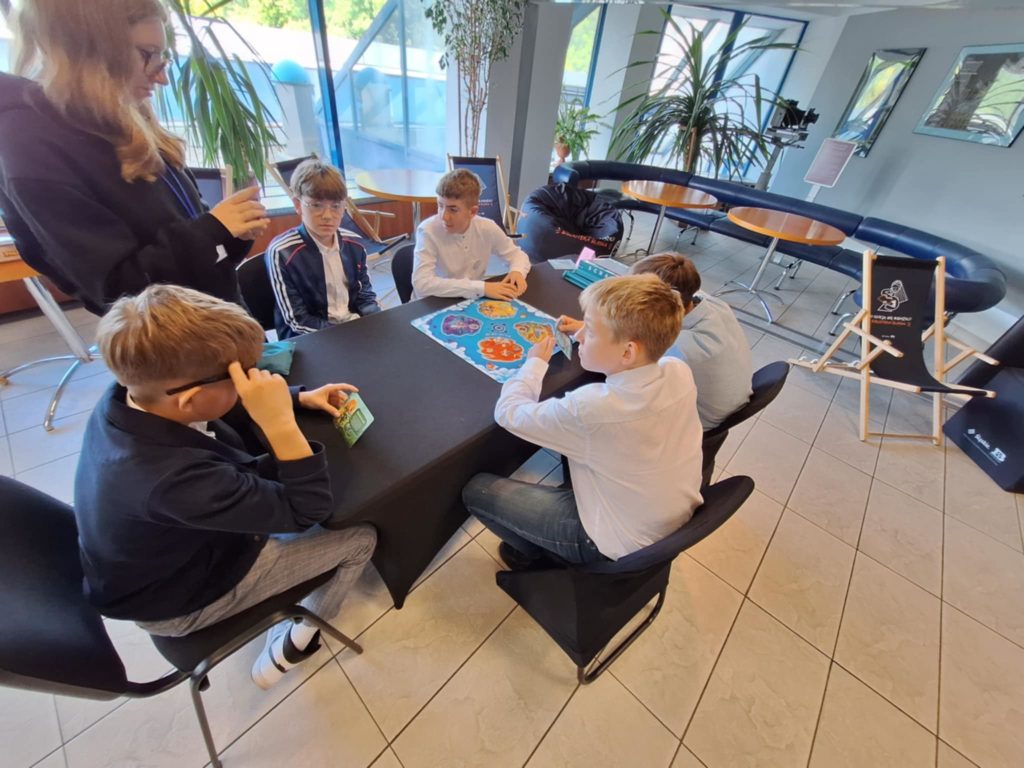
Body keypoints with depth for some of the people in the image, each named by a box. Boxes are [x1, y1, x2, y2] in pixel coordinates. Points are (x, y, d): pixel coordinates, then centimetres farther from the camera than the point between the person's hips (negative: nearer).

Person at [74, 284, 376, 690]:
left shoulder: (130, 397, -20)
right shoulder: (175, 478, -44)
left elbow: (230, 411, -1)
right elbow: (309, 511, -34)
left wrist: (301, 398, -12)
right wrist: (281, 422, -45)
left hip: (168, 553, 7)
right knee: (361, 536, -3)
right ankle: (296, 642, 22)